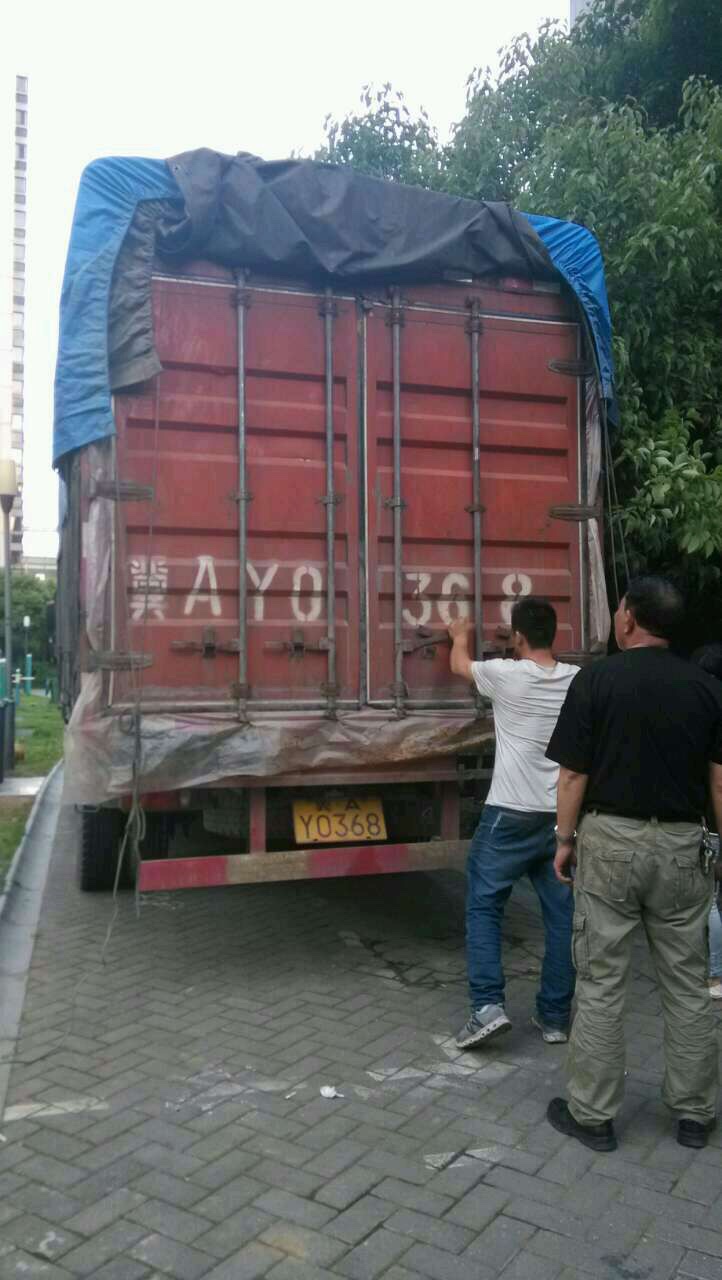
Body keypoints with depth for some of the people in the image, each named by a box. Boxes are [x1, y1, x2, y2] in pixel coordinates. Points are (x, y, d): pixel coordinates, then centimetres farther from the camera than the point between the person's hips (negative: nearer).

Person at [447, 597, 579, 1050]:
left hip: (511, 816, -4)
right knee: (562, 915, 11)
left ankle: (488, 1006, -1)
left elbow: (461, 666, 12)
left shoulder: (507, 675, -9)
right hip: (563, 816, 4)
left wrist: (461, 635, 32)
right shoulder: (578, 681, 0)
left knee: (483, 906, 7)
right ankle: (556, 1016, 19)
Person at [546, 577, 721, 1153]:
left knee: (601, 982, 6)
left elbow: (574, 774, -8)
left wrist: (566, 838, 4)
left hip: (610, 840, -3)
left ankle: (593, 1115, 16)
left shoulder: (596, 679, -9)